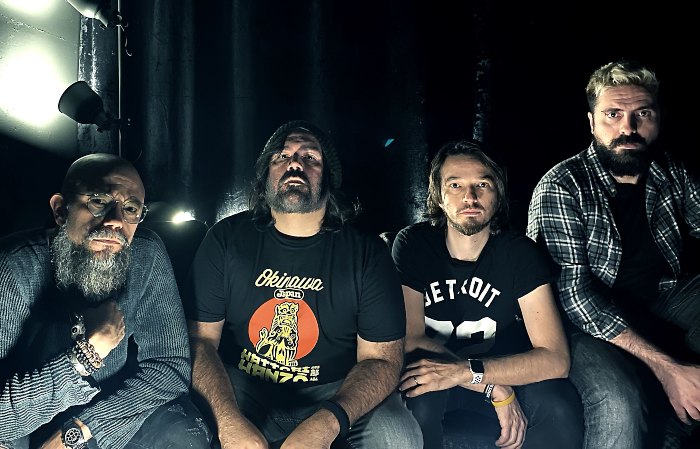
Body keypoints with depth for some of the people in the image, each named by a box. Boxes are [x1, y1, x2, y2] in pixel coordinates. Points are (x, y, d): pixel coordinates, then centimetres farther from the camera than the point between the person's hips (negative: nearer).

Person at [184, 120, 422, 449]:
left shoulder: (367, 252, -5)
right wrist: (230, 421, -24)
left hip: (335, 394, 0)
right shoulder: (226, 239, -2)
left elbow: (382, 359, -8)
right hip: (239, 391, 1)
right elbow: (200, 338, -5)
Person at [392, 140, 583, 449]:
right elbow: (412, 339, -18)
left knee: (560, 407, -29)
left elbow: (555, 358, -21)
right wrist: (495, 388, -27)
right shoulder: (412, 244, -14)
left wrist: (465, 370, -35)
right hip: (432, 374, 0)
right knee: (417, 402, -35)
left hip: (503, 370, 1)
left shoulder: (520, 253, -13)